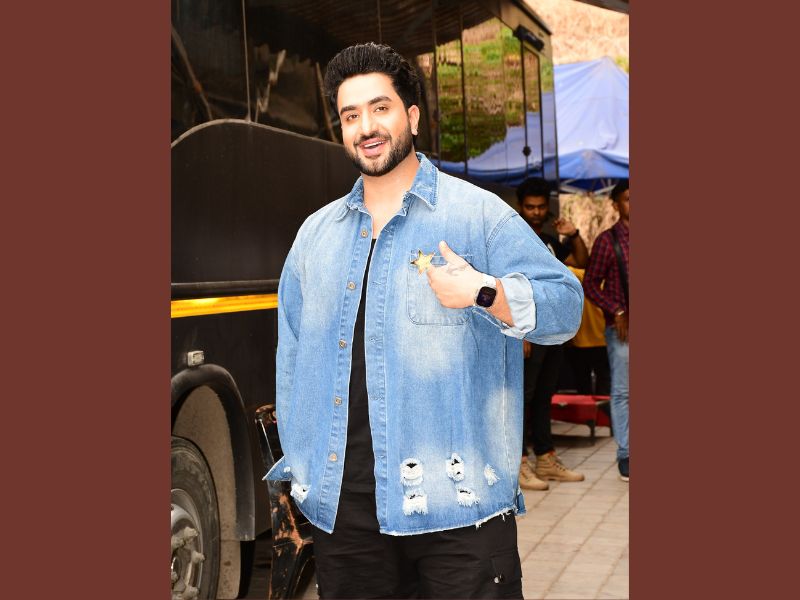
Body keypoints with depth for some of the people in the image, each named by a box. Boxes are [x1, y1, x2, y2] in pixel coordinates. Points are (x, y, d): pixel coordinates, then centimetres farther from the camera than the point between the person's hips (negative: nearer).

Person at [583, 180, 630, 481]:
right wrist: (617, 311, -10)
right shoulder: (607, 240, -2)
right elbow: (590, 284, -1)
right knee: (621, 392, 0)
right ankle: (625, 455, 7)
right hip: (621, 327, -3)